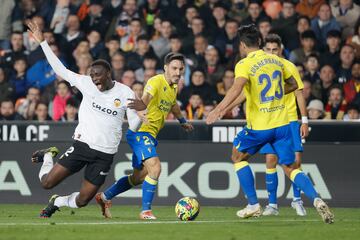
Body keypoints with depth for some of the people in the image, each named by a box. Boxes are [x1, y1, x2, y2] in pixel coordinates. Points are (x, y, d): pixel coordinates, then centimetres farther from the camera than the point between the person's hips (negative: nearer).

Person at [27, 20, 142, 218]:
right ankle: (48, 157, 28)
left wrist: (141, 115, -14)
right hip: (82, 144, 0)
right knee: (47, 183, -7)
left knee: (82, 200, 0)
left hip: (105, 154, 0)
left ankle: (57, 202, 35)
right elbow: (60, 69, 1)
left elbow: (133, 124, 4)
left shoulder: (125, 93, -5)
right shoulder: (86, 83, -3)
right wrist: (42, 42, -2)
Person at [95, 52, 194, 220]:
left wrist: (183, 121, 50)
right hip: (141, 132, -10)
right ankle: (146, 211, -17)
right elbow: (145, 99, -37)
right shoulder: (156, 82, -17)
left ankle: (104, 197, 33)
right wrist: (142, 105, -60)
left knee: (138, 177, 16)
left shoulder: (173, 87, 11)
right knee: (155, 168, -25)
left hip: (150, 136, 10)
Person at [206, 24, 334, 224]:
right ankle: (316, 200, -17)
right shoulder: (275, 60, 9)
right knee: (290, 168, 8)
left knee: (238, 157, 19)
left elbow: (236, 89, -29)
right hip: (282, 123, 5)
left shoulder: (244, 65, -10)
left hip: (259, 126, -5)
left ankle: (253, 205, 13)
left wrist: (219, 110, -34)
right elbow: (293, 85, 20)